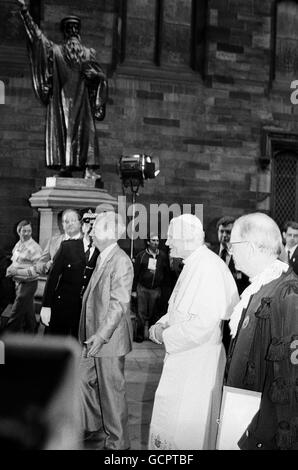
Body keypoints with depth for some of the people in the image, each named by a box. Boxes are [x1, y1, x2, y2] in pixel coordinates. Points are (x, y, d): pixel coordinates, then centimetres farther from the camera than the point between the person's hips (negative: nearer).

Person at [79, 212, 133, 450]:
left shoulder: (121, 261, -18)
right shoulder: (103, 258, 10)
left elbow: (119, 303, -22)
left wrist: (101, 335, -27)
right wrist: (90, 334, 14)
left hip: (110, 339, -9)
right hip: (95, 338, 9)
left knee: (112, 390, 5)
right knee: (87, 381, 17)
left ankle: (117, 441, 21)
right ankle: (95, 428, 35)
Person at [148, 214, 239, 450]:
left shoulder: (208, 266, -22)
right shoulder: (193, 264, 8)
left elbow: (204, 322, -27)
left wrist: (166, 336, -16)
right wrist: (162, 324, 3)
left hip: (198, 361, -9)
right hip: (183, 357, 9)